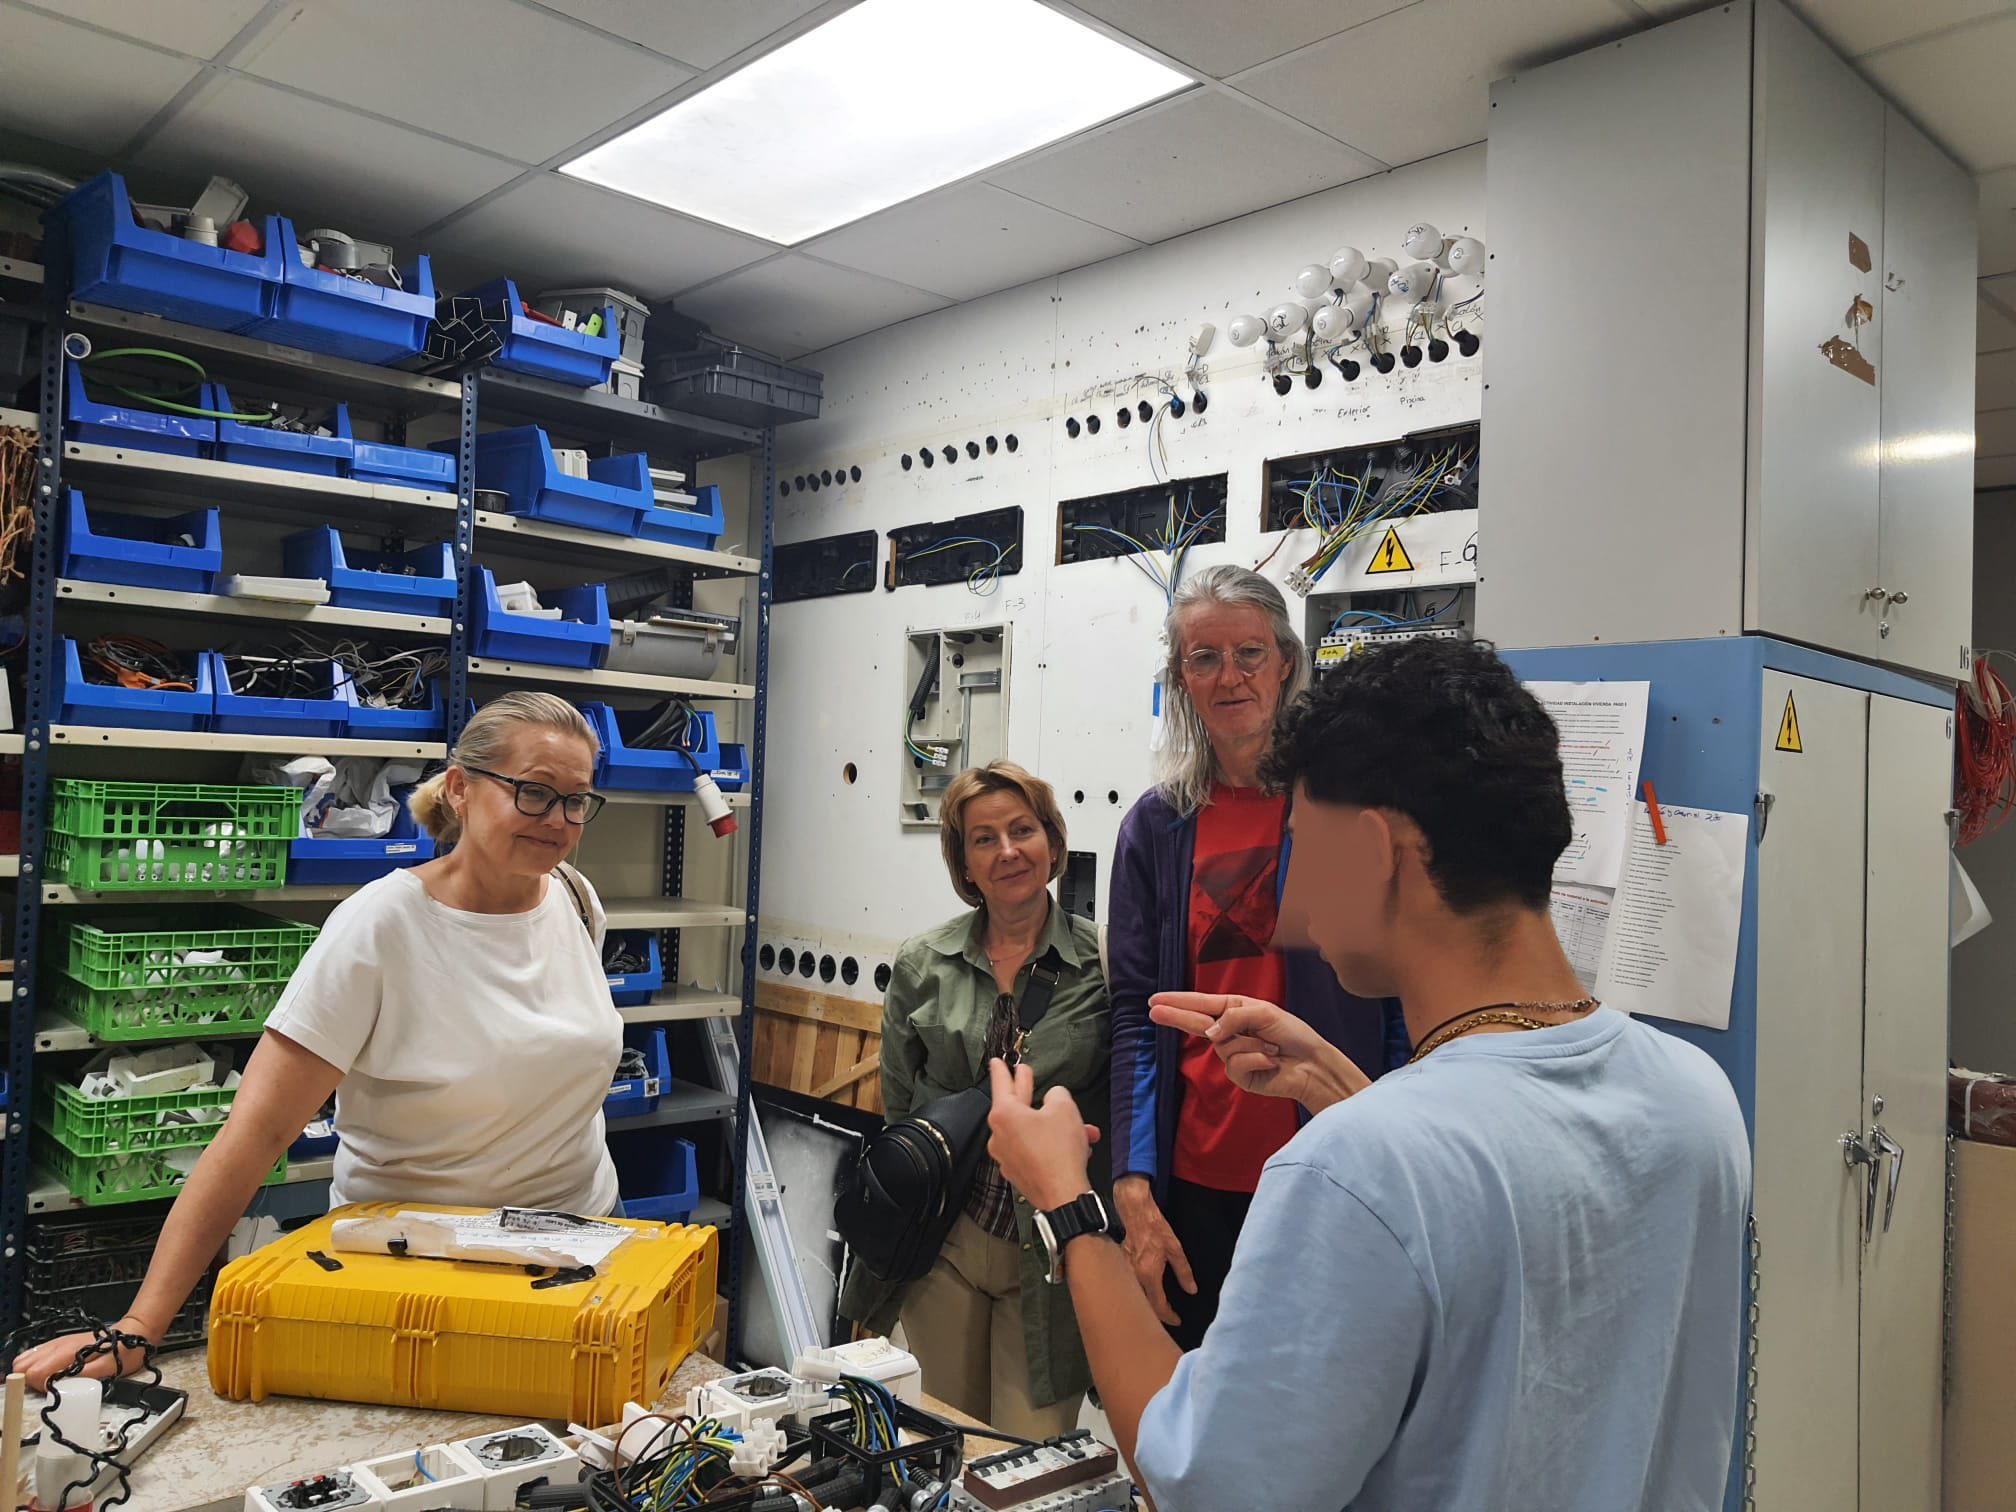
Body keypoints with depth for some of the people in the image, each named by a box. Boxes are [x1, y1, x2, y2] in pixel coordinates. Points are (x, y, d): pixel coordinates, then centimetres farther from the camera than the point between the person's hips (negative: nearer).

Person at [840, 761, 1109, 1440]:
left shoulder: (1104, 964, -6)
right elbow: (897, 1110, 8)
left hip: (1050, 1252, -2)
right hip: (942, 1242, 3)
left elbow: (1126, 1109, -2)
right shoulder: (921, 965, 2)